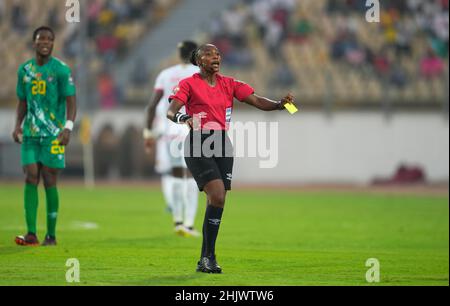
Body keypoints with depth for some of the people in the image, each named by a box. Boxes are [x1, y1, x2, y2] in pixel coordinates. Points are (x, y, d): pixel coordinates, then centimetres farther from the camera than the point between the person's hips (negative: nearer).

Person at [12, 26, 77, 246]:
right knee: (30, 179, -4)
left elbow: (71, 102, -4)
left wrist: (68, 127, -16)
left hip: (53, 135, -4)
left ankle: (51, 235, 4)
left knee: (49, 181, -3)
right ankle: (31, 234, -5)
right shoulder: (24, 70, 11)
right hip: (30, 134, 4)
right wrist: (18, 125, 6)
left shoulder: (61, 70, -3)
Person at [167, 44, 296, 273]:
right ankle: (209, 256, -9)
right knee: (217, 196, -19)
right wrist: (182, 119, -34)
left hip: (222, 143, 5)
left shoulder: (229, 84, 13)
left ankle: (205, 260, 12)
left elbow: (256, 101, 5)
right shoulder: (189, 84, -1)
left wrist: (279, 104, -13)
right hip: (198, 144, -5)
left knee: (217, 202, 2)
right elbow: (170, 112, -11)